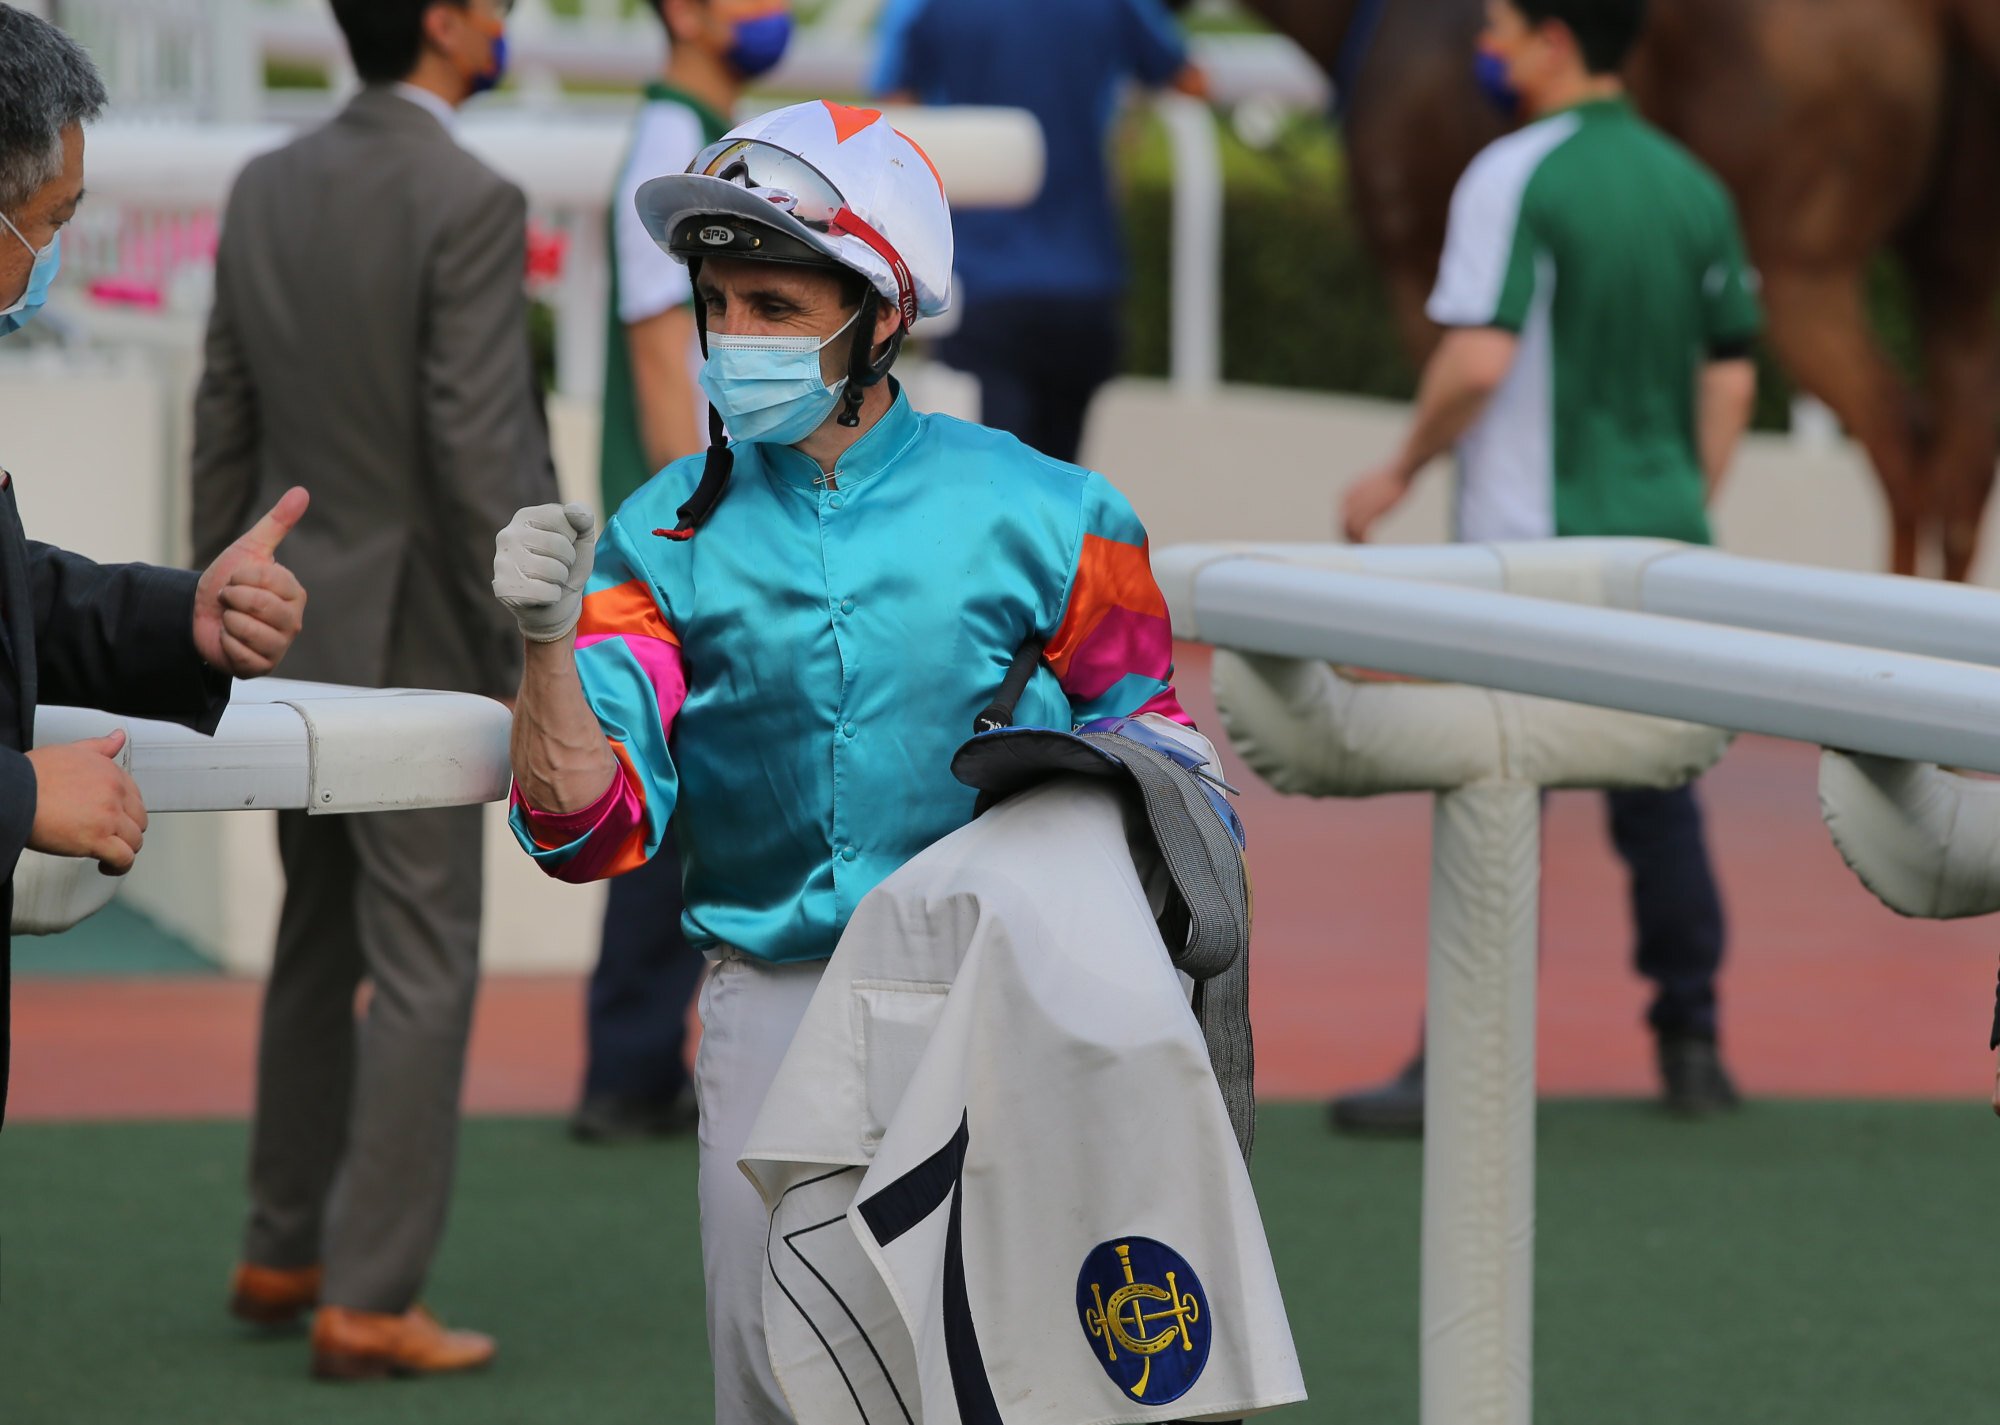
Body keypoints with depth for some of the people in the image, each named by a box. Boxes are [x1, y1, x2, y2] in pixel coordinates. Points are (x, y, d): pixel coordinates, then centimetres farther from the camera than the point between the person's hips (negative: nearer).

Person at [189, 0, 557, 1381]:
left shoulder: (267, 189, 5)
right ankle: (367, 1301, -3)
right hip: (415, 646, -7)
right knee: (420, 971, -2)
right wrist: (541, 668, -14)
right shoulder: (469, 204, -18)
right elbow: (480, 456, -20)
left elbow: (225, 428, 10)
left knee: (317, 953, 19)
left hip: (291, 641, 7)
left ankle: (284, 1254, 27)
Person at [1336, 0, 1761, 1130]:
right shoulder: (1693, 186, 8)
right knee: (1659, 798, 12)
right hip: (1661, 536, 6)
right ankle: (1691, 1046, 15)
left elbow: (1479, 359, -19)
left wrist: (1403, 472, -5)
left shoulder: (1516, 178, -12)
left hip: (1532, 539, -6)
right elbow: (1732, 379, 10)